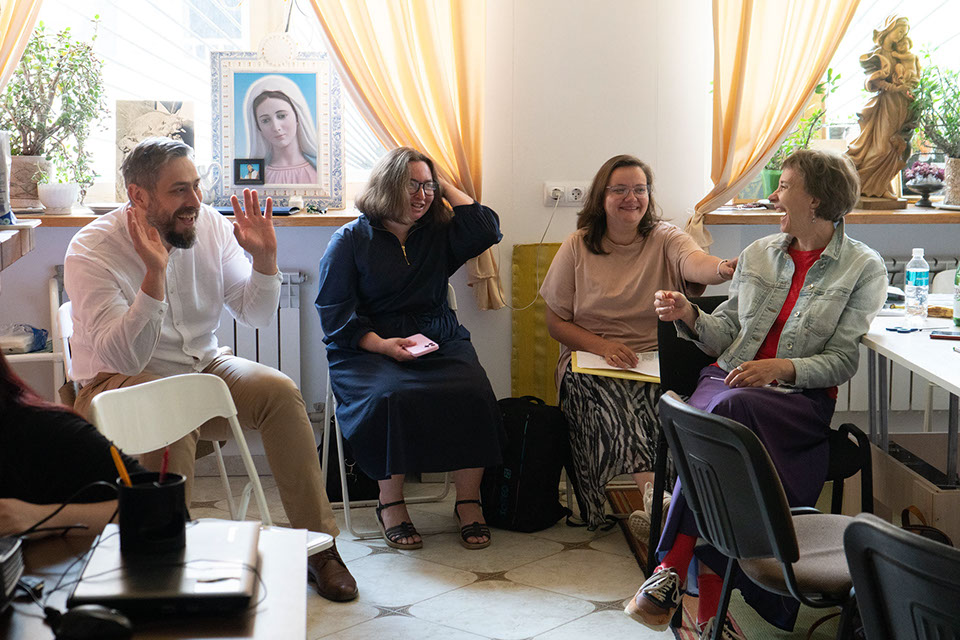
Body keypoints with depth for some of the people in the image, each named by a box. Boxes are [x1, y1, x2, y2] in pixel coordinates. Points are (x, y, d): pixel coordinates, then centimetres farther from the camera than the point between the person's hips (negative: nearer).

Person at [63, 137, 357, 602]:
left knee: (279, 390, -19)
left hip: (202, 367, 5)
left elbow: (256, 315, 3)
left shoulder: (209, 225, -4)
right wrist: (155, 274, -38)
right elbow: (123, 358, -29)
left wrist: (264, 258, -15)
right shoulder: (91, 252, -18)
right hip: (117, 382, -5)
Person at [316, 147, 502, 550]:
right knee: (389, 398, -35)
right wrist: (380, 344, -15)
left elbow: (486, 231, -1)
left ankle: (468, 502, -15)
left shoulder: (438, 234, 16)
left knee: (471, 395, -28)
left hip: (440, 343, 3)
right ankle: (390, 504, -17)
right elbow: (335, 311, 0)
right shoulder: (351, 239, 6)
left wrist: (446, 188, 8)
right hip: (368, 348, -2)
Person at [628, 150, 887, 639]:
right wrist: (689, 316, -4)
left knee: (729, 412, -37)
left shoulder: (864, 268, 3)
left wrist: (783, 368, -19)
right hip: (729, 380, 4)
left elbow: (843, 361, -3)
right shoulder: (759, 254, 17)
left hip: (802, 398, -3)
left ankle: (673, 567, -33)